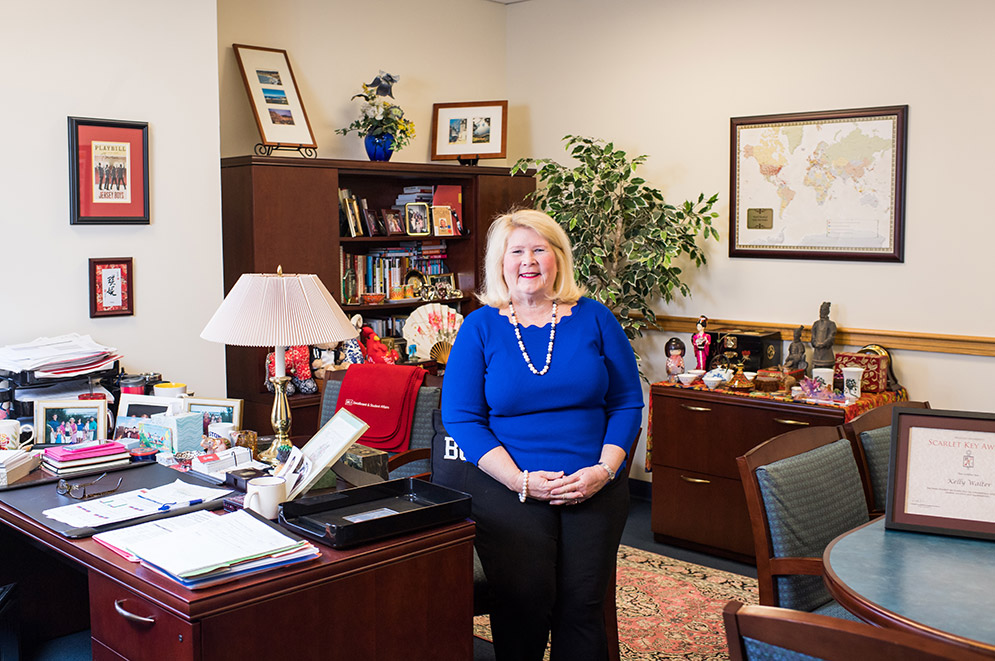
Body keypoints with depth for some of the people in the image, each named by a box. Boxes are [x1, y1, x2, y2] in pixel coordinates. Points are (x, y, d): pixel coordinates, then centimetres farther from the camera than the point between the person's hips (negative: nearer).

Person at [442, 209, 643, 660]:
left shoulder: (594, 319, 5)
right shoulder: (480, 327, 1)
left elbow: (627, 402, 6)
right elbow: (461, 417, -4)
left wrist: (604, 469, -10)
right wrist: (522, 480, -15)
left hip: (595, 490, 2)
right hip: (508, 491, -1)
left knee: (582, 606, -1)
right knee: (523, 607, -7)